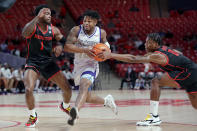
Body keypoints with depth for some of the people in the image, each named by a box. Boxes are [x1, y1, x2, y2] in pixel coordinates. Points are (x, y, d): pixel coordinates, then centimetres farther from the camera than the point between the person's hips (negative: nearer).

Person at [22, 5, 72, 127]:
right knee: (29, 90, -26)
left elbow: (65, 41, 9)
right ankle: (33, 116, 0)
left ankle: (65, 106, 38)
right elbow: (25, 33, -37)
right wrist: (37, 18, -41)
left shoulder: (53, 30, 0)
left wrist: (60, 46, -16)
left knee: (67, 88, 3)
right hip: (33, 63, -4)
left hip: (49, 62, 4)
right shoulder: (32, 26, -14)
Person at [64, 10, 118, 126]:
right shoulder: (76, 30, -9)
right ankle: (107, 101, 42)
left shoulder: (101, 32, -3)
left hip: (91, 65, -3)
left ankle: (76, 111, -55)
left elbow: (105, 45, 16)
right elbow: (67, 47, -20)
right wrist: (85, 50, -30)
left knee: (85, 85, -34)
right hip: (78, 65, 3)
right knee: (87, 98, 13)